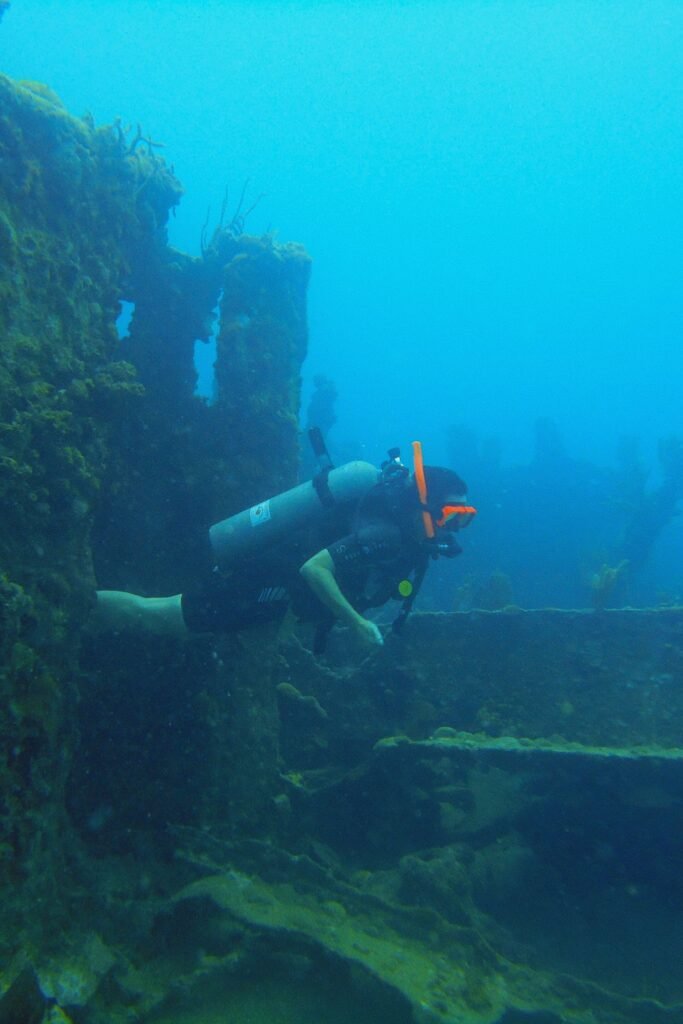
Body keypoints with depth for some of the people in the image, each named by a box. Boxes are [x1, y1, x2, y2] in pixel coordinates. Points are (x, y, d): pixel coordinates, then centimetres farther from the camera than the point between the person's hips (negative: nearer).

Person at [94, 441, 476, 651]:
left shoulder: (408, 535, 3)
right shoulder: (385, 536, -27)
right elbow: (313, 567, -34)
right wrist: (357, 623, -29)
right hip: (263, 578, -9)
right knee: (149, 615, -2)